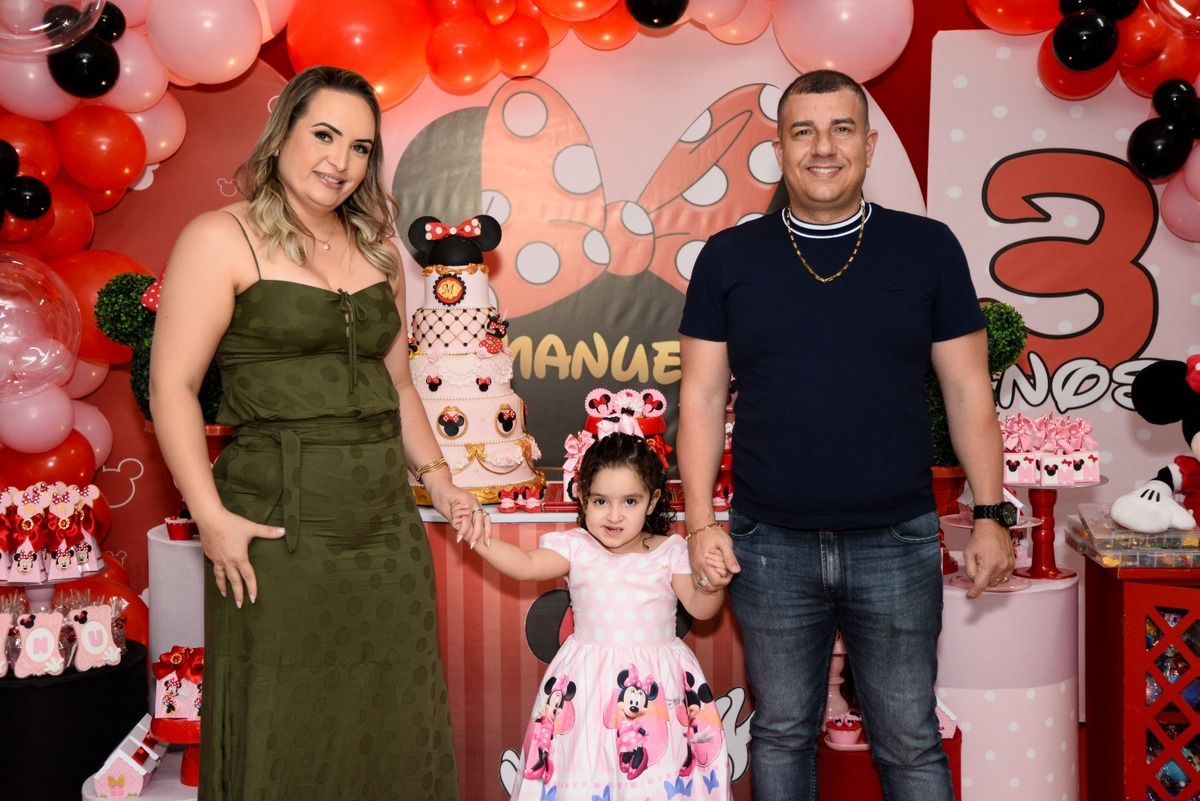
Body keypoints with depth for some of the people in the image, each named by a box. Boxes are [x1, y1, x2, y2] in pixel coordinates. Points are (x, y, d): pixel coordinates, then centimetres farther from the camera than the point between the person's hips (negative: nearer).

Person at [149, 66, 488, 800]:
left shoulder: (377, 251, 15)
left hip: (387, 526, 6)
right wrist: (212, 517, -17)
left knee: (393, 733, 11)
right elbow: (173, 386, -9)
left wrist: (437, 478, 10)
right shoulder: (223, 239, -4)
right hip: (280, 530, -5)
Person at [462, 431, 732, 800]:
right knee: (585, 771, -3)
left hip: (657, 686, 1)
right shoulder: (576, 548, -1)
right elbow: (527, 566, -14)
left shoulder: (670, 552, 2)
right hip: (590, 682, 0)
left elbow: (699, 608, -1)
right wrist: (479, 538, -27)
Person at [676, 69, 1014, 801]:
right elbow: (703, 397, 3)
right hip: (770, 546, 1)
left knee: (910, 742, 9)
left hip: (897, 542, 0)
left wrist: (991, 513, 1)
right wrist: (701, 521, -4)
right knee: (782, 733, 14)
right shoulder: (729, 258, 2)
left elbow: (969, 391, 4)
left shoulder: (928, 248, 1)